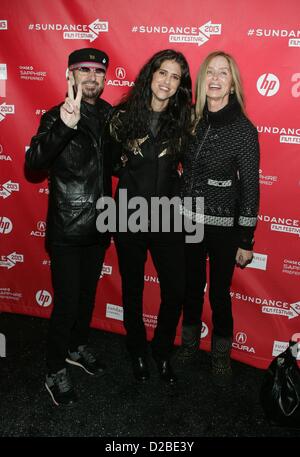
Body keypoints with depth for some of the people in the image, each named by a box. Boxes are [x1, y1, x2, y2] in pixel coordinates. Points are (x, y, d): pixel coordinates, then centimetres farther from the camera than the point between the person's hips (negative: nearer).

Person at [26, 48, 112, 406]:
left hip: (97, 226, 6)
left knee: (87, 294, 20)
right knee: (67, 302, 2)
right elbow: (34, 161, -31)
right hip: (66, 230, -6)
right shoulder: (56, 117, -13)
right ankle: (55, 372, 22)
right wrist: (64, 126, -45)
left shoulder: (110, 116, 5)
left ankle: (77, 347, 42)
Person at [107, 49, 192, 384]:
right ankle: (137, 351, 40)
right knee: (133, 290, 15)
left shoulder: (182, 121, -2)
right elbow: (110, 161, 5)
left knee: (175, 292, 6)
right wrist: (126, 166, -7)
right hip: (129, 218, 0)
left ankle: (162, 351, 34)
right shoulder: (123, 116, -5)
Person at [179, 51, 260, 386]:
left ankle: (221, 353, 34)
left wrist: (246, 241, -7)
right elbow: (183, 169, 7)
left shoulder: (243, 129, -11)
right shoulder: (191, 121, 1)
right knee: (191, 287, 18)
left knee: (219, 293, 10)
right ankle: (189, 342, 41)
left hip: (223, 225, -3)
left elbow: (249, 187, -9)